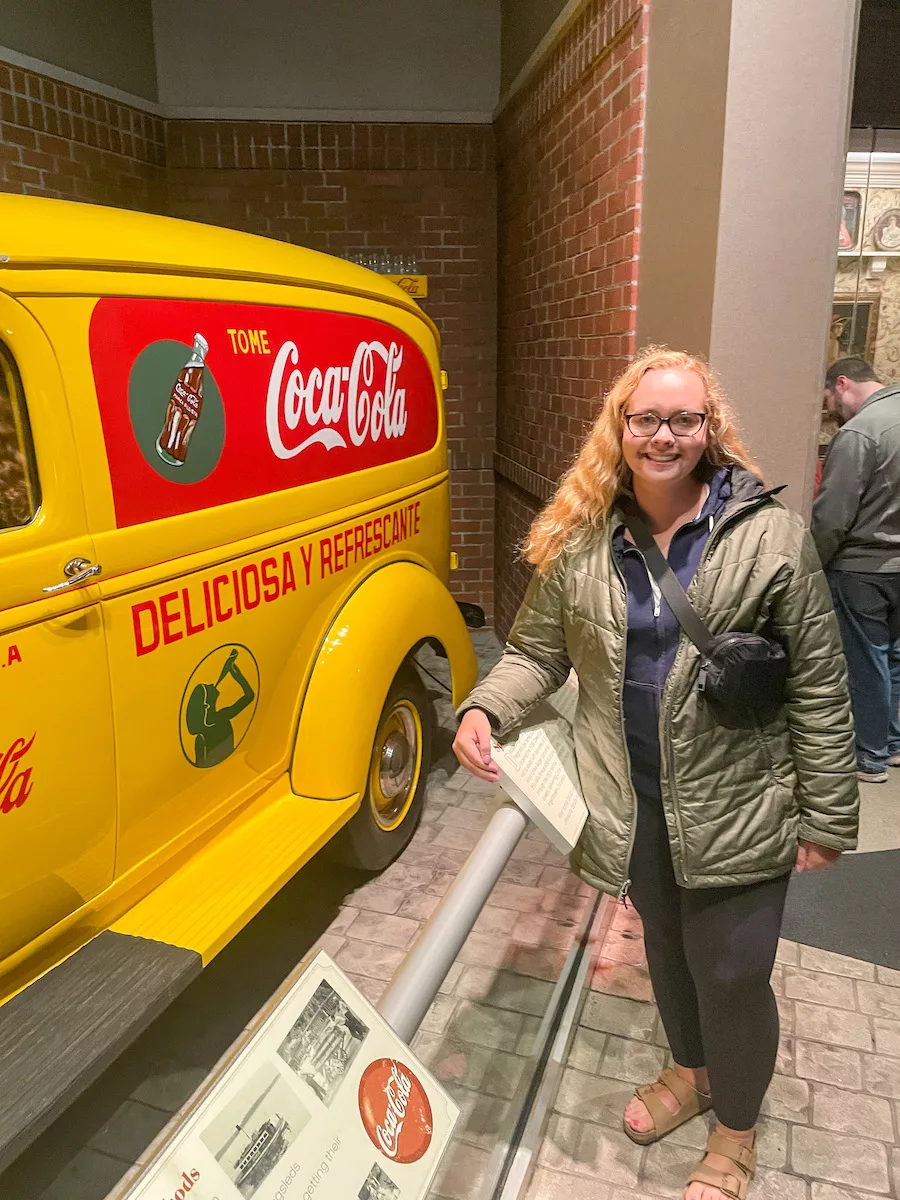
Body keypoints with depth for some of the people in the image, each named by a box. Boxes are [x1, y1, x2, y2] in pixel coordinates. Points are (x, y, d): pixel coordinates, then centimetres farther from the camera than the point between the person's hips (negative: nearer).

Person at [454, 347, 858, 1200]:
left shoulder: (770, 536, -12)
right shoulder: (578, 542, -4)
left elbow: (818, 689, -8)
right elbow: (537, 650, 4)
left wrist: (826, 818, -6)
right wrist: (486, 709, -16)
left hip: (736, 813, -3)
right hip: (632, 808, 3)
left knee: (731, 975, 9)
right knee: (665, 947, 24)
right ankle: (690, 1070, 55)